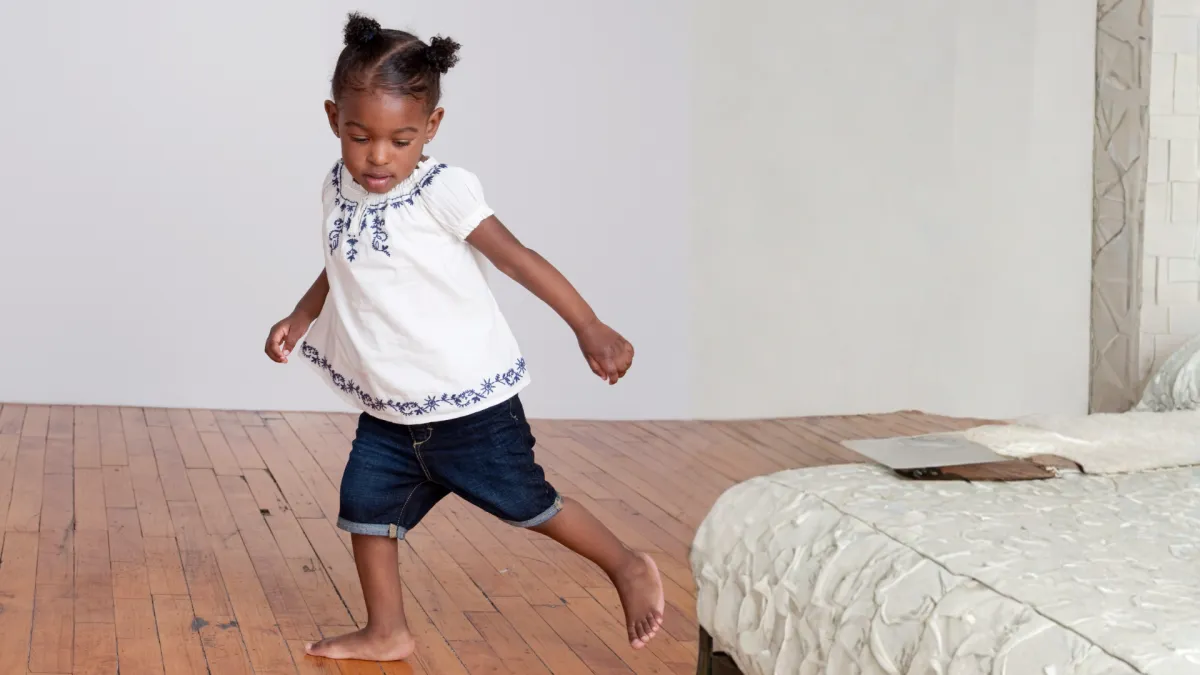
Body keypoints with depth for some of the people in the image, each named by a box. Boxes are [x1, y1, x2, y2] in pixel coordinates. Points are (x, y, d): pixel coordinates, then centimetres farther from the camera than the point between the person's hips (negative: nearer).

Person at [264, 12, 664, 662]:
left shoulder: (442, 190, -19)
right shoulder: (339, 189, 2)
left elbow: (517, 258, -24)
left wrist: (589, 327, -31)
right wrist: (300, 318, 9)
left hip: (470, 403, -6)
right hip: (389, 412, 6)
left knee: (524, 503, 3)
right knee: (365, 504, 6)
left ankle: (629, 568, 24)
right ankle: (386, 633, 23)